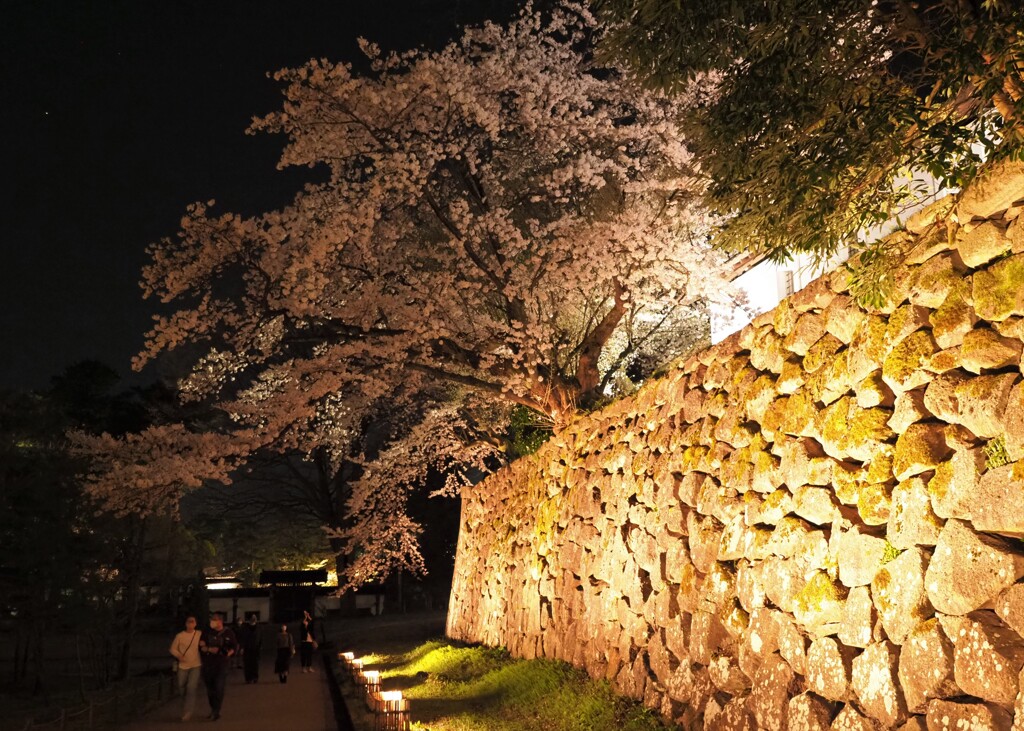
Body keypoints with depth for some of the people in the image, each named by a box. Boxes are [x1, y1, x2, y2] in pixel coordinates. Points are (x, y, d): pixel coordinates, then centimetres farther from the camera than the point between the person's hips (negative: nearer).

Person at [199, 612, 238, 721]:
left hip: (222, 664, -3)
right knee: (210, 688, 9)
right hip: (208, 664, 3)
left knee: (219, 688, -10)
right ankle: (213, 709, 27)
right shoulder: (206, 632, 5)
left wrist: (229, 653, -11)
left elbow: (235, 647, 6)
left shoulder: (228, 633, 1)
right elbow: (201, 646, 1)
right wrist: (210, 649, -16)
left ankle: (216, 711, -2)